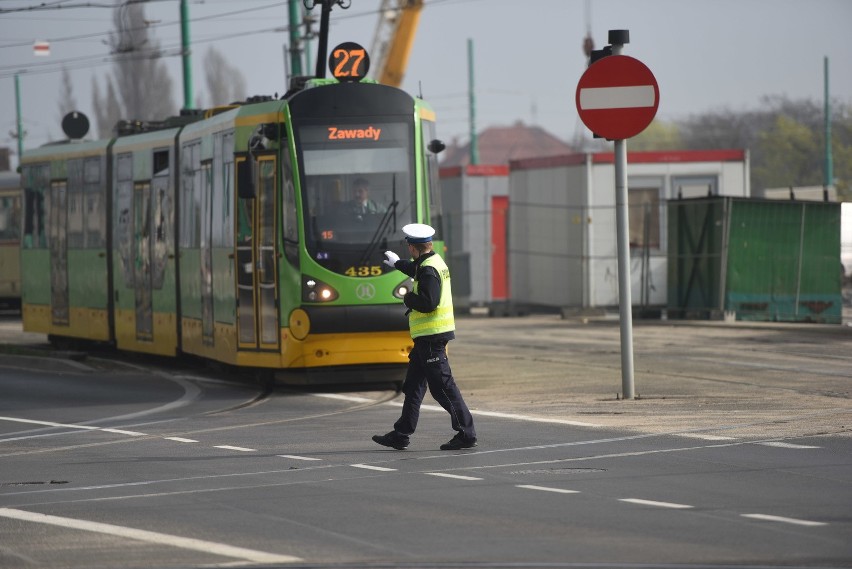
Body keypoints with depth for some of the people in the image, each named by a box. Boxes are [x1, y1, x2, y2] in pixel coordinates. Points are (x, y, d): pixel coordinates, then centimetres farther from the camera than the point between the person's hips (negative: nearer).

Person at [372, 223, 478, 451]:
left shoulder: (428, 270, -18)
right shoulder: (435, 261, 12)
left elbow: (429, 302, -28)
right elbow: (416, 270, 36)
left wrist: (408, 299, -10)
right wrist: (397, 263, 53)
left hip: (431, 337, -10)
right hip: (430, 336, 10)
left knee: (442, 386, -8)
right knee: (413, 385, 13)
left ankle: (466, 433, -7)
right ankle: (401, 434, 18)